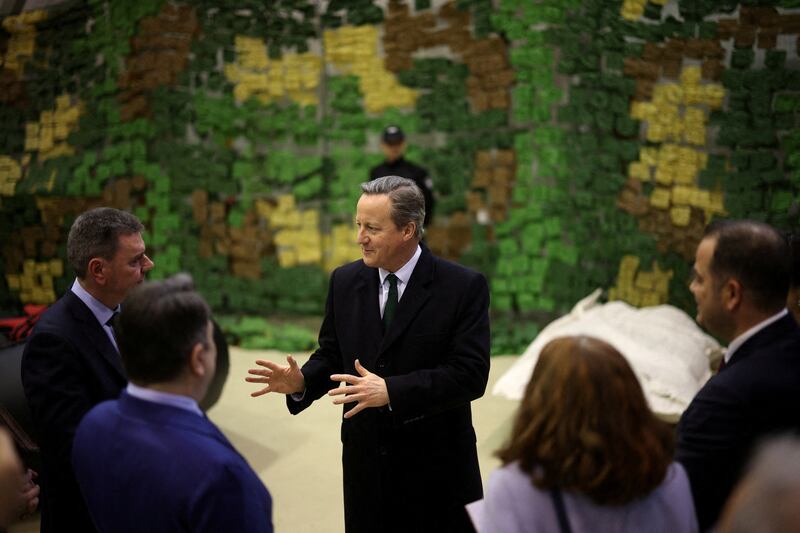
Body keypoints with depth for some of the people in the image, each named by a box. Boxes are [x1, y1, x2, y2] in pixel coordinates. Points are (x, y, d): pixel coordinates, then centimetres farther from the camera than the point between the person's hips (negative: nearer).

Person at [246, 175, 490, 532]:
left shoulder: (463, 287, -12)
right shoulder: (345, 281, 3)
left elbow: (470, 374, -18)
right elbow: (331, 355, 10)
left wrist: (390, 391, -28)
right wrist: (301, 381, -12)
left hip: (437, 470, -3)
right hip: (366, 465, 4)